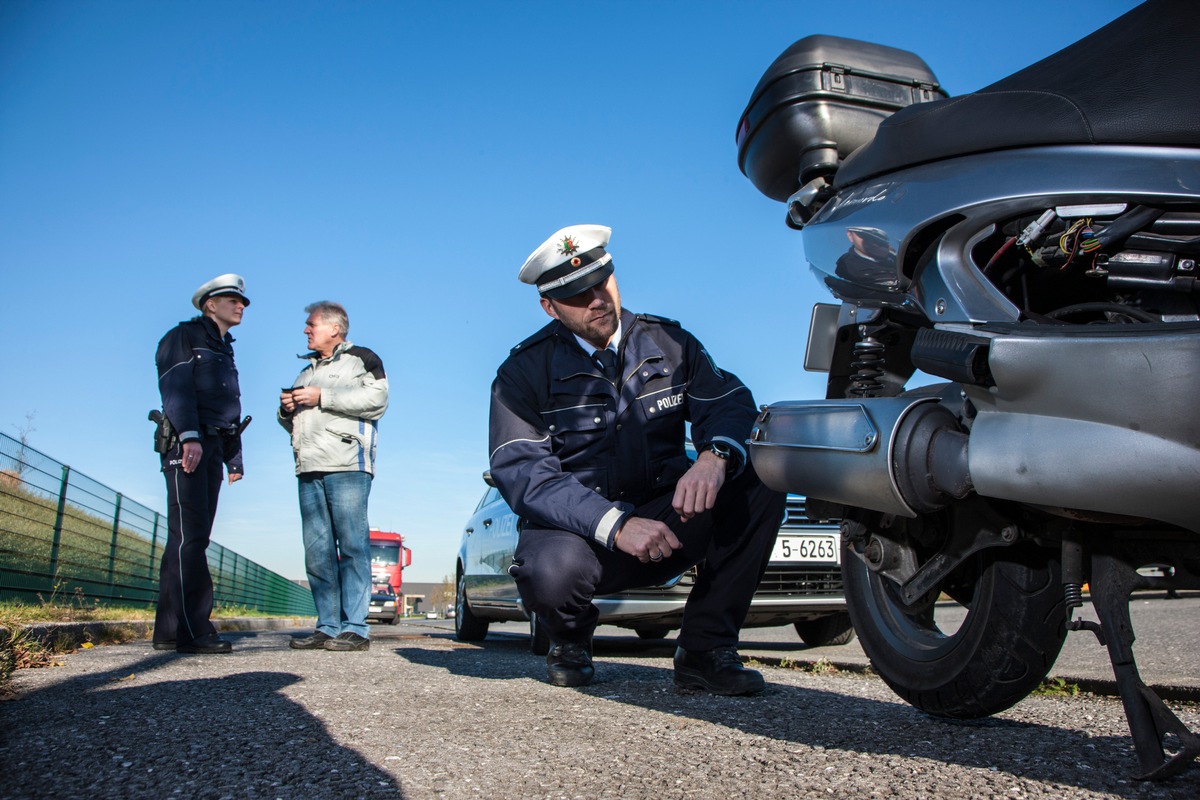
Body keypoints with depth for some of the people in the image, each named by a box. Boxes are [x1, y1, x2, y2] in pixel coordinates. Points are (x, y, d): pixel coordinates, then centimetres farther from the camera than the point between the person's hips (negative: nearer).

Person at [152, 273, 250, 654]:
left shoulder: (224, 352, 28)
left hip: (212, 449, 8)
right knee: (189, 536, -14)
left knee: (192, 538, 5)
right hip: (186, 445, -8)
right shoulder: (185, 336, 3)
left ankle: (170, 631, 7)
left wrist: (234, 458, 18)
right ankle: (191, 630, -17)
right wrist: (190, 435, -25)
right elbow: (176, 387, -12)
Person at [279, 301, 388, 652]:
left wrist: (322, 397, -11)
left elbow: (376, 399, -10)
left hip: (347, 465, -7)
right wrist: (287, 411, 9)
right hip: (309, 469, 7)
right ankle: (327, 627, 7)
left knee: (352, 545, -9)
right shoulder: (307, 370, 29)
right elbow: (296, 424, 32)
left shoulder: (362, 358, 7)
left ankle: (355, 628, -9)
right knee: (317, 551, 3)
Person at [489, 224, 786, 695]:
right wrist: (616, 525, -30)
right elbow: (521, 473, -16)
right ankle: (570, 639, 3)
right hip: (577, 528, -2)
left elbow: (730, 403, -5)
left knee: (760, 480, -21)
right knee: (552, 571, -37)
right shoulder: (525, 371, -5)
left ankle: (705, 648, -11)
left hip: (665, 519, 3)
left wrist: (715, 456, -31)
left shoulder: (669, 342, 6)